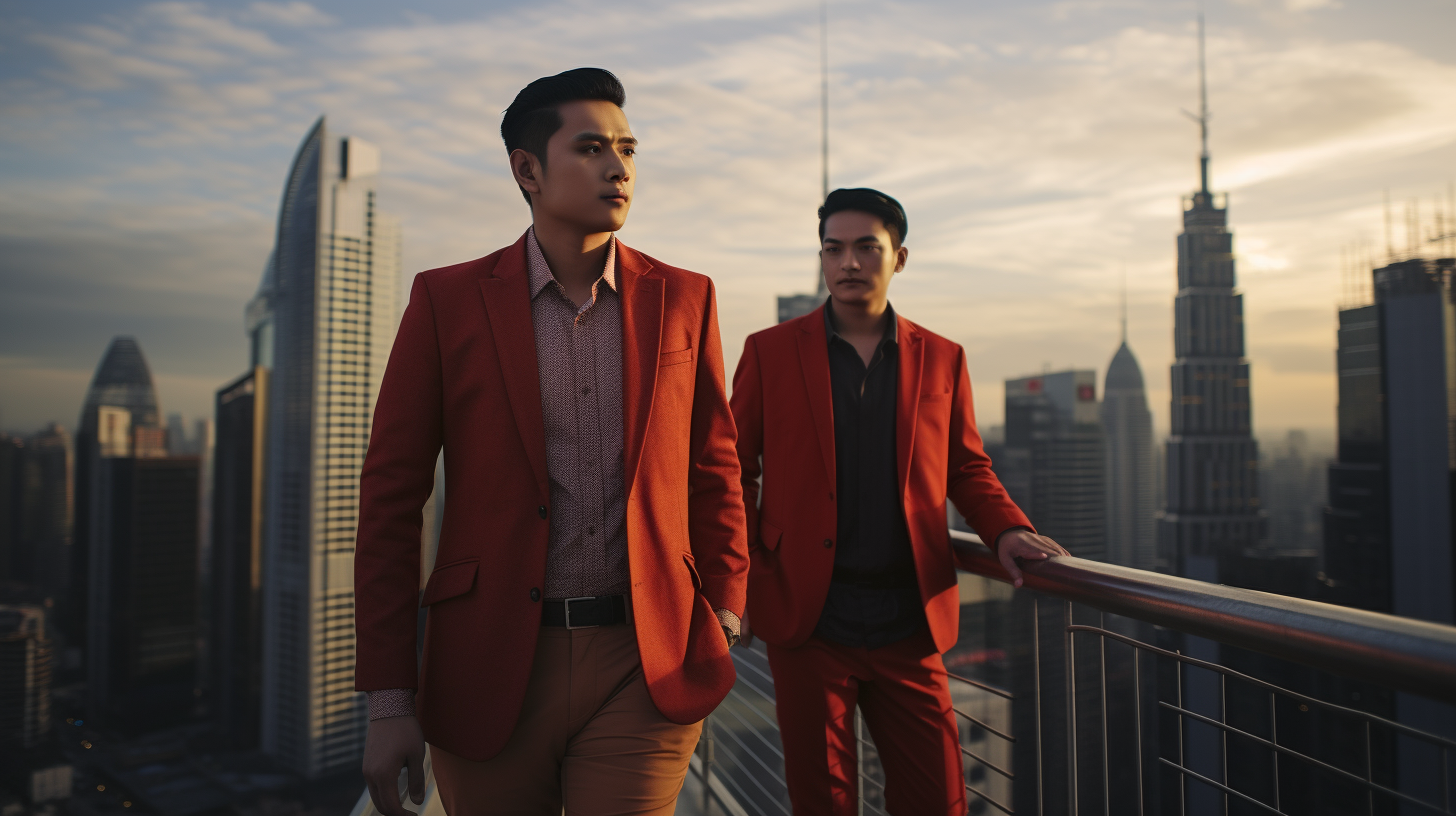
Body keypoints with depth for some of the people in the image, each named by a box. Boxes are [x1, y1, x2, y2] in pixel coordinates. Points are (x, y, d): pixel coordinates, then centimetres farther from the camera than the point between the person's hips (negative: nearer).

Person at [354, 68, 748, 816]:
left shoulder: (682, 299, 2)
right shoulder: (447, 300, -2)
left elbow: (713, 466, 9)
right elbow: (390, 495, -2)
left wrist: (722, 629, 7)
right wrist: (388, 698, -3)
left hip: (645, 670, 1)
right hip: (489, 672, 0)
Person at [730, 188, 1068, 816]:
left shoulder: (941, 360, 8)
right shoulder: (770, 351, 2)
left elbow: (967, 468, 14)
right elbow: (736, 469, 4)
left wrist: (1006, 529, -4)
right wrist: (739, 577, -3)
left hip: (908, 623, 2)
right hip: (807, 618, -1)